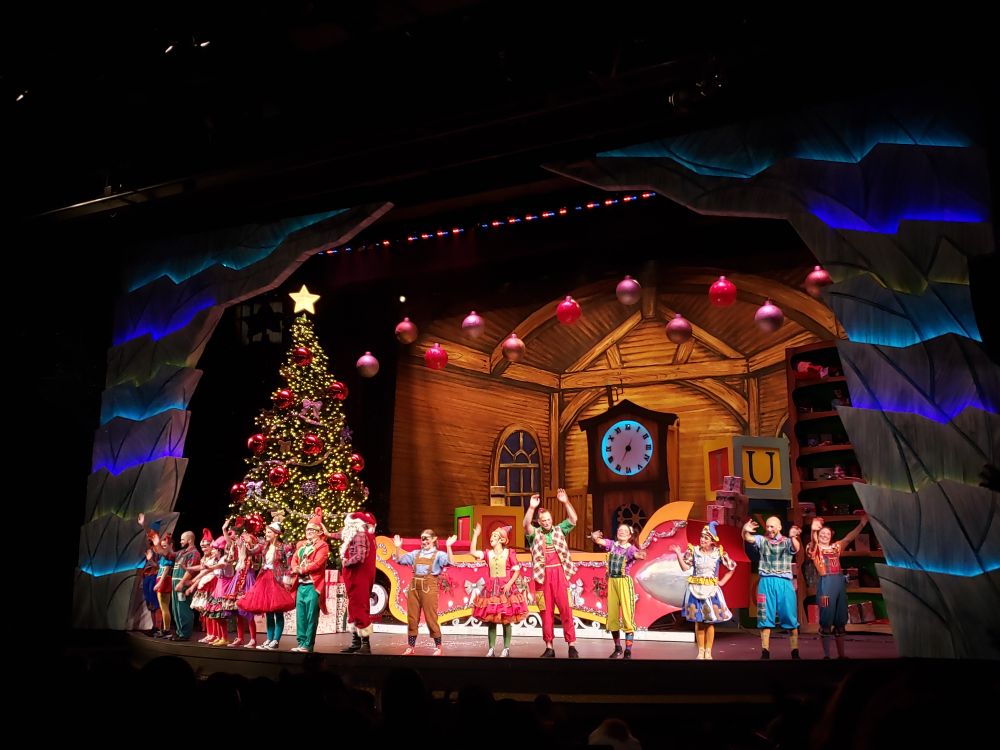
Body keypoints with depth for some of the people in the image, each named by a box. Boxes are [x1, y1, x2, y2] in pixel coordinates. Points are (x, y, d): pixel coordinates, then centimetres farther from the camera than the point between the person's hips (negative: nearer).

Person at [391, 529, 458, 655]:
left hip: (429, 587, -5)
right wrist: (397, 547, 4)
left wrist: (448, 546, -22)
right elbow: (399, 560, 17)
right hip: (414, 586, 5)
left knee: (431, 618, -2)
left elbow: (451, 562, -14)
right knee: (412, 618, 7)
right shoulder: (416, 553, 16)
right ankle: (410, 647, 16)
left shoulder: (438, 554, 2)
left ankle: (438, 647, 10)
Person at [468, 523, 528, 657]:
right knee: (490, 620, 2)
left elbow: (517, 571, -3)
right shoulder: (488, 554, 8)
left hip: (506, 588, -3)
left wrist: (509, 583, -17)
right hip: (491, 589, 3)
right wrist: (475, 535, -4)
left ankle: (506, 648, 8)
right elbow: (472, 552, -5)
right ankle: (491, 648, 8)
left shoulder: (509, 553, -1)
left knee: (506, 620, 0)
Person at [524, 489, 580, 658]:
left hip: (560, 573, 0)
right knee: (546, 611, 4)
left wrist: (566, 502, -12)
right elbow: (526, 525, -14)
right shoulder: (534, 534, 6)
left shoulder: (559, 530, 11)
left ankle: (572, 645, 0)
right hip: (543, 575, 0)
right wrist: (531, 508, -27)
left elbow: (573, 520, -1)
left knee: (565, 609, -3)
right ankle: (549, 647, 9)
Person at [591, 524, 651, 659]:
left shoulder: (631, 548, -5)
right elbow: (600, 540, -12)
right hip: (611, 582, 4)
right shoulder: (612, 544, 5)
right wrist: (595, 537, -37)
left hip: (624, 582, -4)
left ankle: (628, 651, 0)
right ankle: (618, 648, 24)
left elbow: (637, 555, -27)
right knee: (612, 616, 10)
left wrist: (640, 554, -51)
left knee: (627, 615, -5)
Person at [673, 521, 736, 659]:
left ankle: (708, 652, 12)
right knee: (698, 621, 3)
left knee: (710, 622, 2)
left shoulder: (719, 552, -3)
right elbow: (685, 567, -5)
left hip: (711, 590, -1)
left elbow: (731, 568, 7)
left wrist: (721, 582, 2)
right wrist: (679, 554, -18)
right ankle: (700, 651, 13)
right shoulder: (693, 550, -2)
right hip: (695, 589, 1)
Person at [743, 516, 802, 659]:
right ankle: (765, 652, 10)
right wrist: (745, 531, -36)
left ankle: (795, 652, 10)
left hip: (784, 582, -1)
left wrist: (792, 537, -42)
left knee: (790, 617, 2)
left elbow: (796, 548, -17)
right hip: (766, 582, 1)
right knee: (765, 617, 4)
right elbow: (749, 538, -10)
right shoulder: (762, 540, 9)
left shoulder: (788, 542, 6)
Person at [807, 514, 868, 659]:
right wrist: (813, 530, -40)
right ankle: (826, 655, 3)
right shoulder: (814, 548, 4)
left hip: (840, 582, 5)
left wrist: (861, 524, 0)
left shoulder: (836, 547, 19)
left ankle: (841, 654, 17)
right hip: (825, 583, -5)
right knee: (826, 619, -3)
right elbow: (813, 542, -18)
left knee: (840, 620, 9)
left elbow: (849, 538, 12)